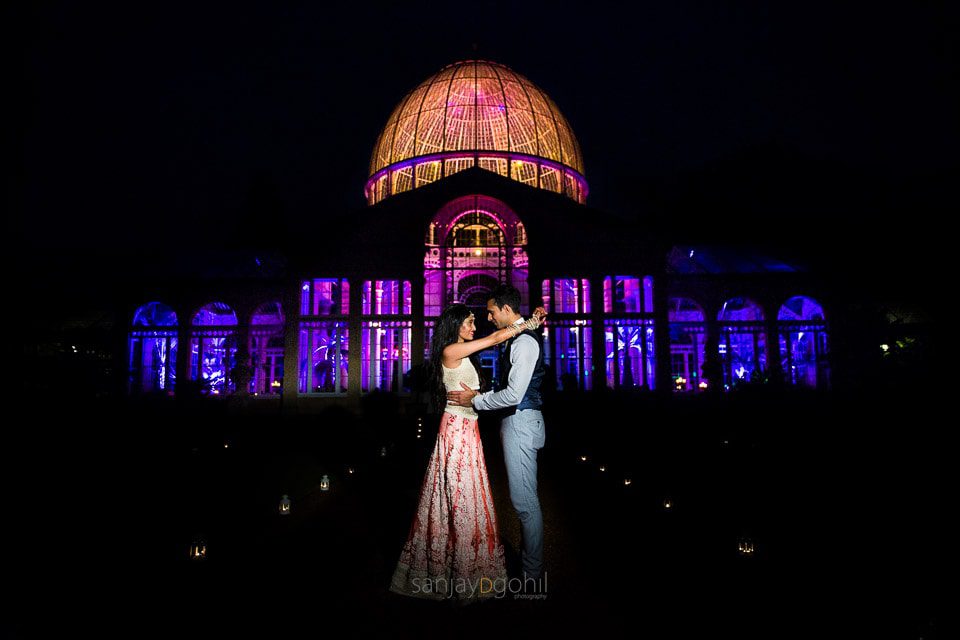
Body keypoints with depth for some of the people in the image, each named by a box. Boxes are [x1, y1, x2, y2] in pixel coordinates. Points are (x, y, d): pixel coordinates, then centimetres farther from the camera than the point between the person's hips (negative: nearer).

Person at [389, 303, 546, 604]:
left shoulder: (464, 354, 15)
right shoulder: (450, 351, -12)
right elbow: (497, 337, -14)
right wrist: (532, 321, -4)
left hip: (467, 429, 9)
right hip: (457, 429, -9)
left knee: (462, 496, 12)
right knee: (460, 498, -2)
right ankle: (462, 573, 9)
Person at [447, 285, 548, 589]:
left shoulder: (524, 341, -16)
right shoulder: (518, 339, 15)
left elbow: (514, 394, -22)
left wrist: (475, 400, -11)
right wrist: (479, 396, 12)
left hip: (521, 422, -10)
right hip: (516, 421, 10)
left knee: (524, 501, -2)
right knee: (525, 498, 17)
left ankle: (533, 575, 10)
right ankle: (529, 561, 30)